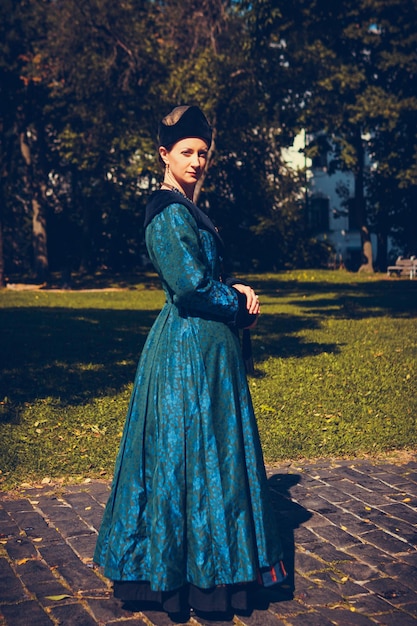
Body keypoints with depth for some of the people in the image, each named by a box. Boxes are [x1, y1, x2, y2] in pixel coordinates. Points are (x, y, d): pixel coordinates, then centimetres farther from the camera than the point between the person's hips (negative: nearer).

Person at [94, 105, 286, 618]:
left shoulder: (184, 208, 16)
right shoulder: (170, 212, -16)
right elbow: (191, 286, -22)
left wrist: (237, 290, 3)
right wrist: (240, 307, -8)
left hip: (199, 342, 10)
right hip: (193, 346, -10)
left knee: (182, 448, 15)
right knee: (195, 449, -3)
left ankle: (165, 561, 25)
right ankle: (199, 570, 9)